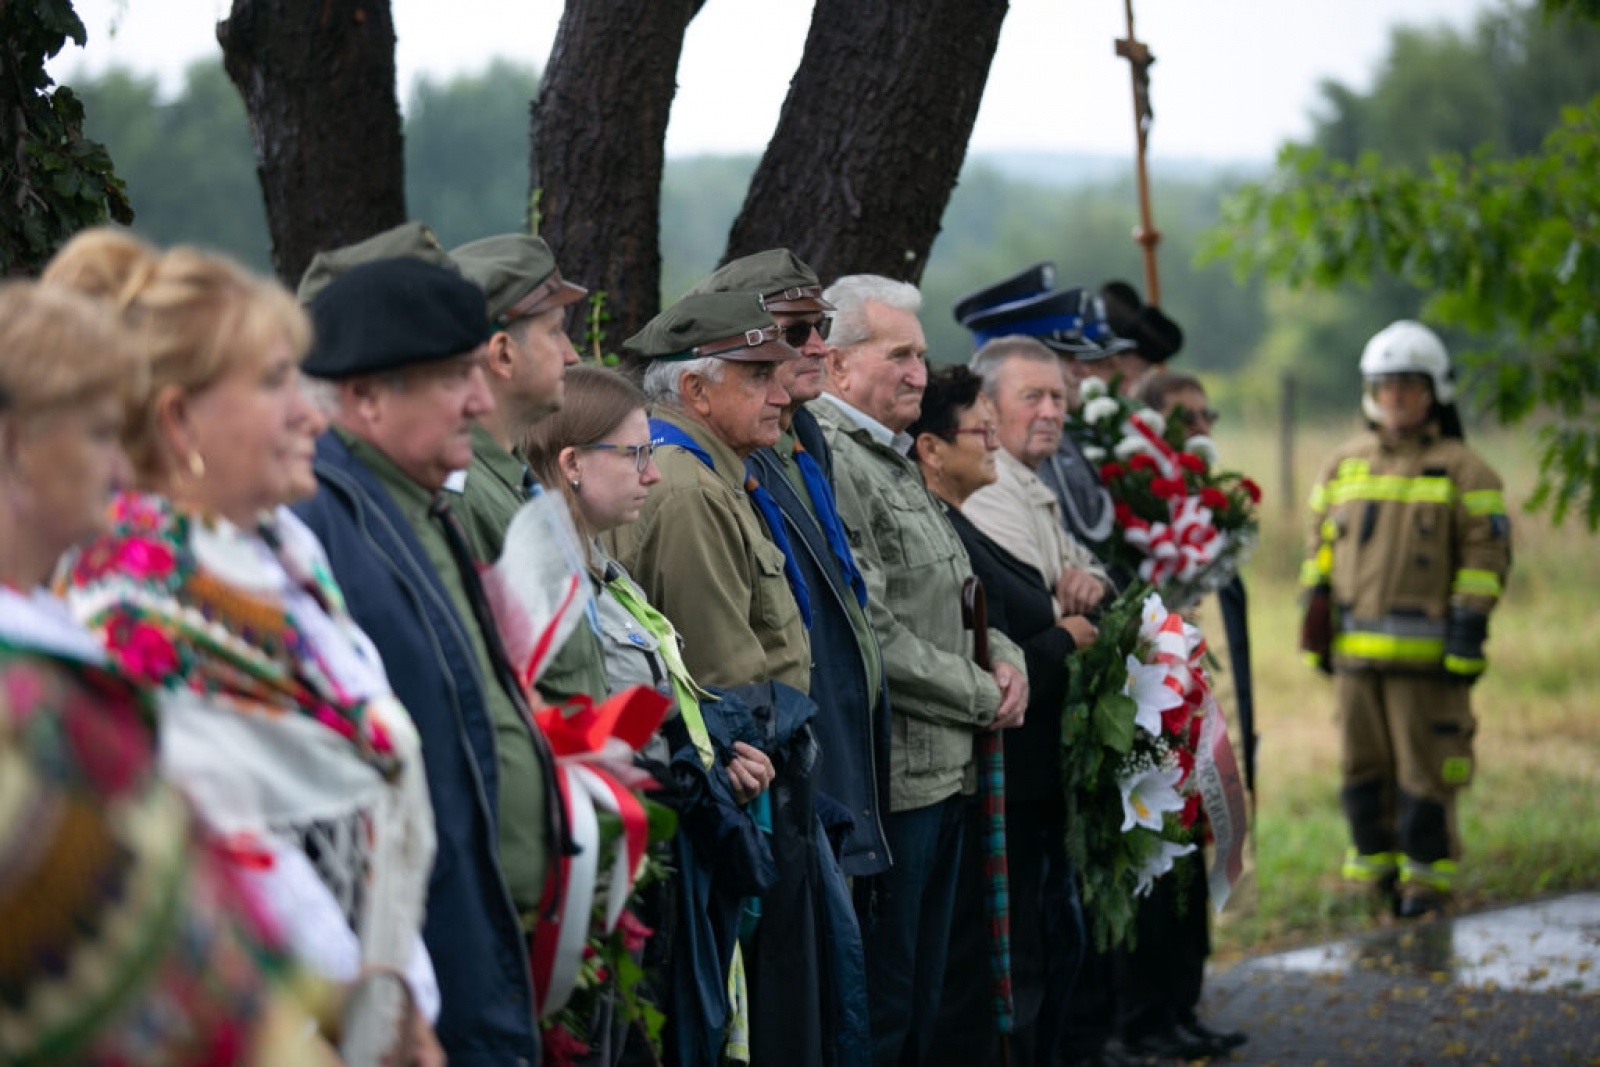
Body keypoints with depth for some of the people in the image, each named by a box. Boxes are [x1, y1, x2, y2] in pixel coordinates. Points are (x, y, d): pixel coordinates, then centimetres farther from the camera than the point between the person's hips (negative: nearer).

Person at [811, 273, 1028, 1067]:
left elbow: (951, 600, 25)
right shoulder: (828, 462, -15)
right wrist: (980, 699, -11)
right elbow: (869, 635, -22)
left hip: (943, 770, 10)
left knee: (918, 996, 16)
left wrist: (1004, 659, 4)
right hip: (885, 782, -10)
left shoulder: (894, 462, 18)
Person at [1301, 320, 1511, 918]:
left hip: (1427, 652, -5)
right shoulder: (1344, 466, 14)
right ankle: (1377, 876, 19)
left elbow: (1486, 555, -4)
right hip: (1355, 648, 5)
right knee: (1363, 767, 9)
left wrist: (1468, 633, -11)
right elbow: (1320, 548, 19)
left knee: (1426, 769, -3)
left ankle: (1427, 880, 6)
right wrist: (1316, 624, 12)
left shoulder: (1463, 470, 0)